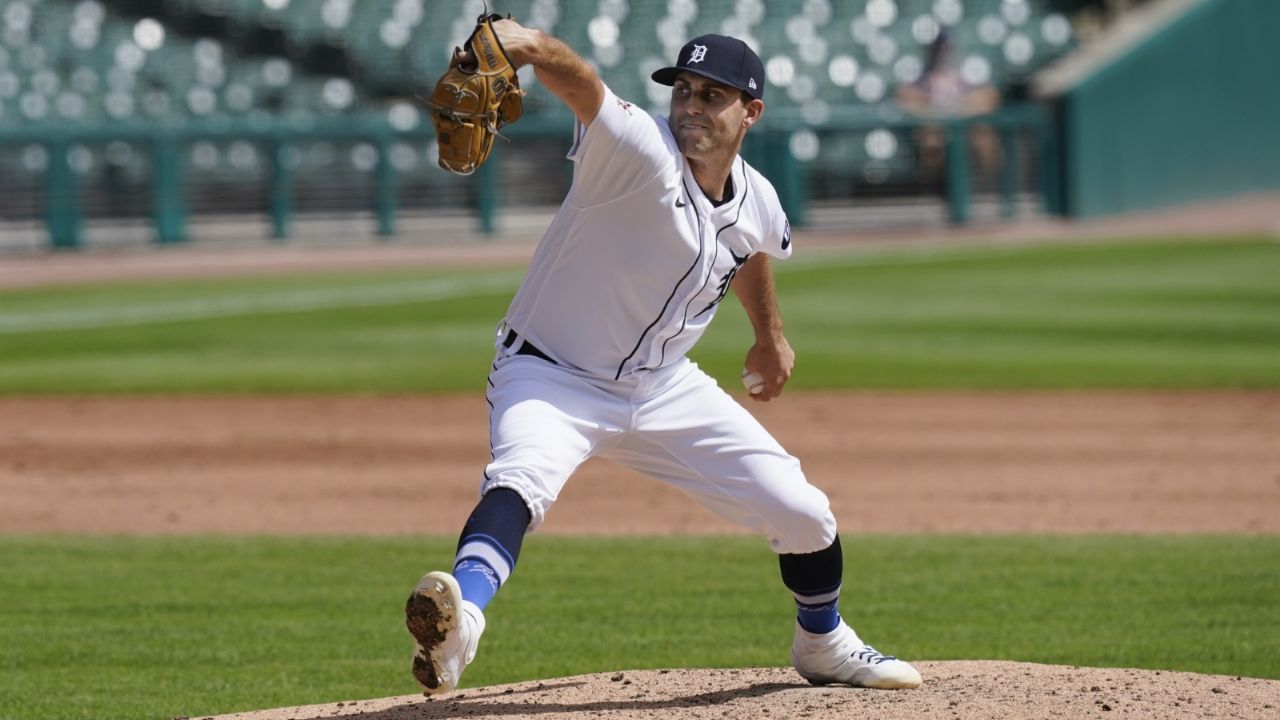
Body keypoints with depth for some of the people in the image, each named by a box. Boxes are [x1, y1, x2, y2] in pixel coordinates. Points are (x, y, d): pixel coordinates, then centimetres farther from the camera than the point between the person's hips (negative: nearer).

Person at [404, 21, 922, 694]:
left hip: (663, 386, 6)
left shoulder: (756, 204, -3)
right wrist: (529, 46, -65)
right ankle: (463, 612, -62)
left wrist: (771, 337, 37)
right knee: (521, 478, -38)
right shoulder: (640, 149, -23)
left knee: (802, 514, 6)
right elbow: (582, 85, -44)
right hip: (552, 377, -6)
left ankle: (823, 645, 35)